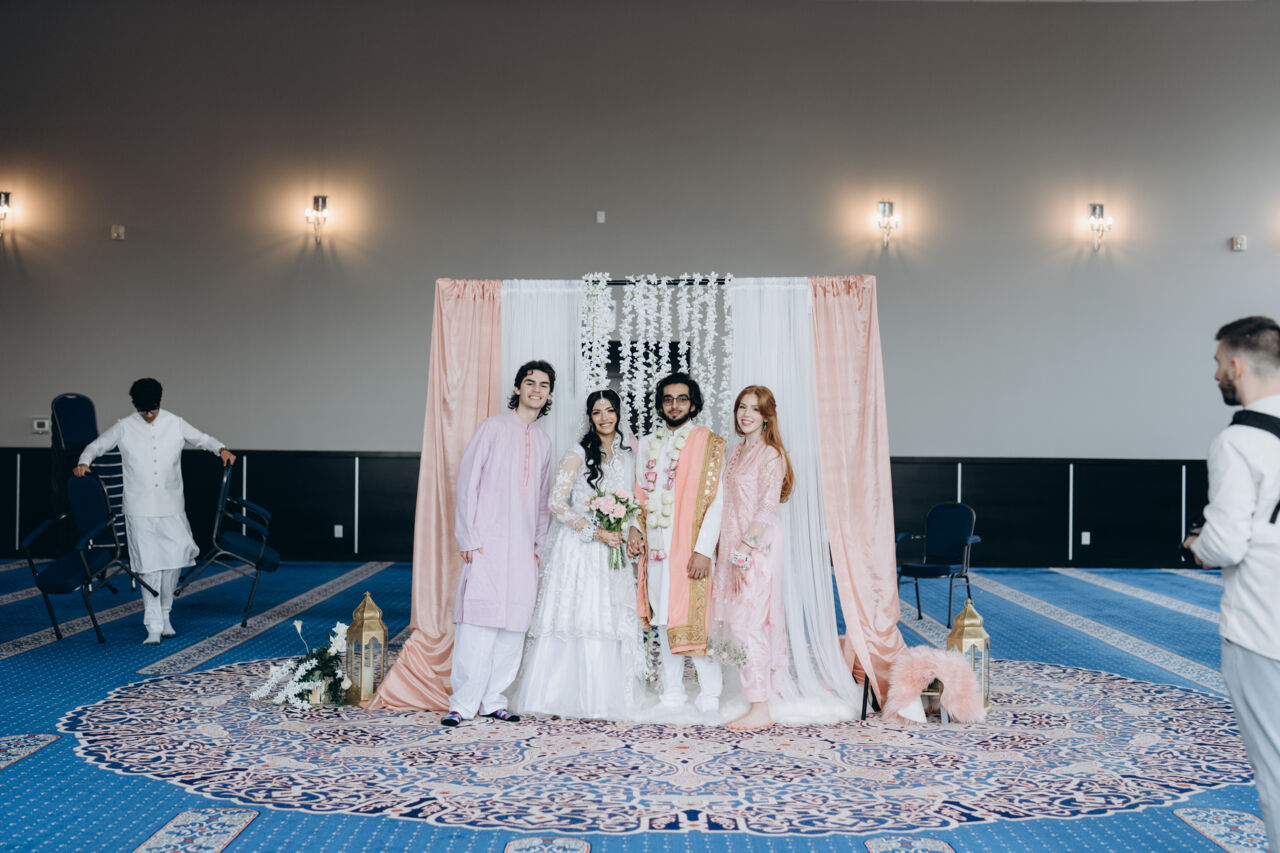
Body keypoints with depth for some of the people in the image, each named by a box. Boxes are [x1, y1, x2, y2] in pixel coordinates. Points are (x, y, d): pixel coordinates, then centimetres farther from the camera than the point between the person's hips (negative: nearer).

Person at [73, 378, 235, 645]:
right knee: (148, 567, -2)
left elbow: (202, 439, 13)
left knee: (174, 561, 3)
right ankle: (154, 627, 4)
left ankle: (164, 614, 25)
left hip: (171, 507, 2)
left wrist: (221, 449, -7)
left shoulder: (175, 424, 3)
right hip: (140, 510, -2)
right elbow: (96, 445, 8)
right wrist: (84, 462, -13)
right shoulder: (124, 428, 0)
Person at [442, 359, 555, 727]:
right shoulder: (494, 427, 1)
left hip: (524, 548, 5)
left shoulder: (543, 442, 16)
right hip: (487, 542, -5)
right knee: (478, 620, -9)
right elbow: (467, 479, -2)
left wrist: (539, 544, 12)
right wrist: (468, 537, -8)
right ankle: (463, 704, -1)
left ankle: (494, 700, 12)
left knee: (514, 625, 3)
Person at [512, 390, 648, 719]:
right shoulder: (578, 454, -6)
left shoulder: (627, 454, 11)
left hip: (612, 552, 5)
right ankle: (566, 696, 5)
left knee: (610, 622, 3)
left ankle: (601, 698, 12)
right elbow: (557, 504, -11)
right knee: (576, 620, -6)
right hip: (578, 548, -5)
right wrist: (596, 532, -16)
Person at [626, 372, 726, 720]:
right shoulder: (647, 444, 16)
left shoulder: (709, 443, 0)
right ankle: (672, 692, 18)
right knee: (664, 619, 8)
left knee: (694, 619, -7)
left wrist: (704, 550, -14)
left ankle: (709, 697, 1)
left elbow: (715, 500, -7)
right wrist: (634, 528, 1)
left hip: (690, 547, -5)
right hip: (655, 545, 5)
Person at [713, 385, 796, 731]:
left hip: (758, 547, -8)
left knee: (746, 623, -10)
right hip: (733, 547, 8)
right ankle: (772, 688, 23)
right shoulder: (734, 454, 16)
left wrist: (744, 552, -19)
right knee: (734, 622, 10)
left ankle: (760, 709, -5)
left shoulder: (771, 456, -9)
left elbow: (766, 508, -15)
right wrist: (728, 552, 12)